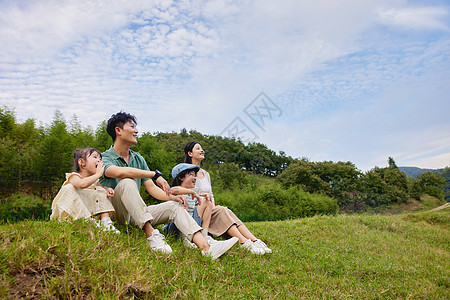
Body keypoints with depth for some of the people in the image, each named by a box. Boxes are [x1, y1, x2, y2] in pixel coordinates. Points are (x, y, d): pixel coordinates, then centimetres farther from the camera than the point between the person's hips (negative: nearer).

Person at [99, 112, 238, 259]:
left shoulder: (138, 158, 15)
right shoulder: (105, 158, -7)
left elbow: (151, 187, 12)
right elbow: (119, 172, -33)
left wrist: (172, 197, -6)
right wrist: (155, 174, -33)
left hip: (136, 213, 6)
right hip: (115, 213, -6)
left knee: (174, 206, -11)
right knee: (127, 182, -32)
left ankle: (206, 248, -28)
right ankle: (151, 235, -41)